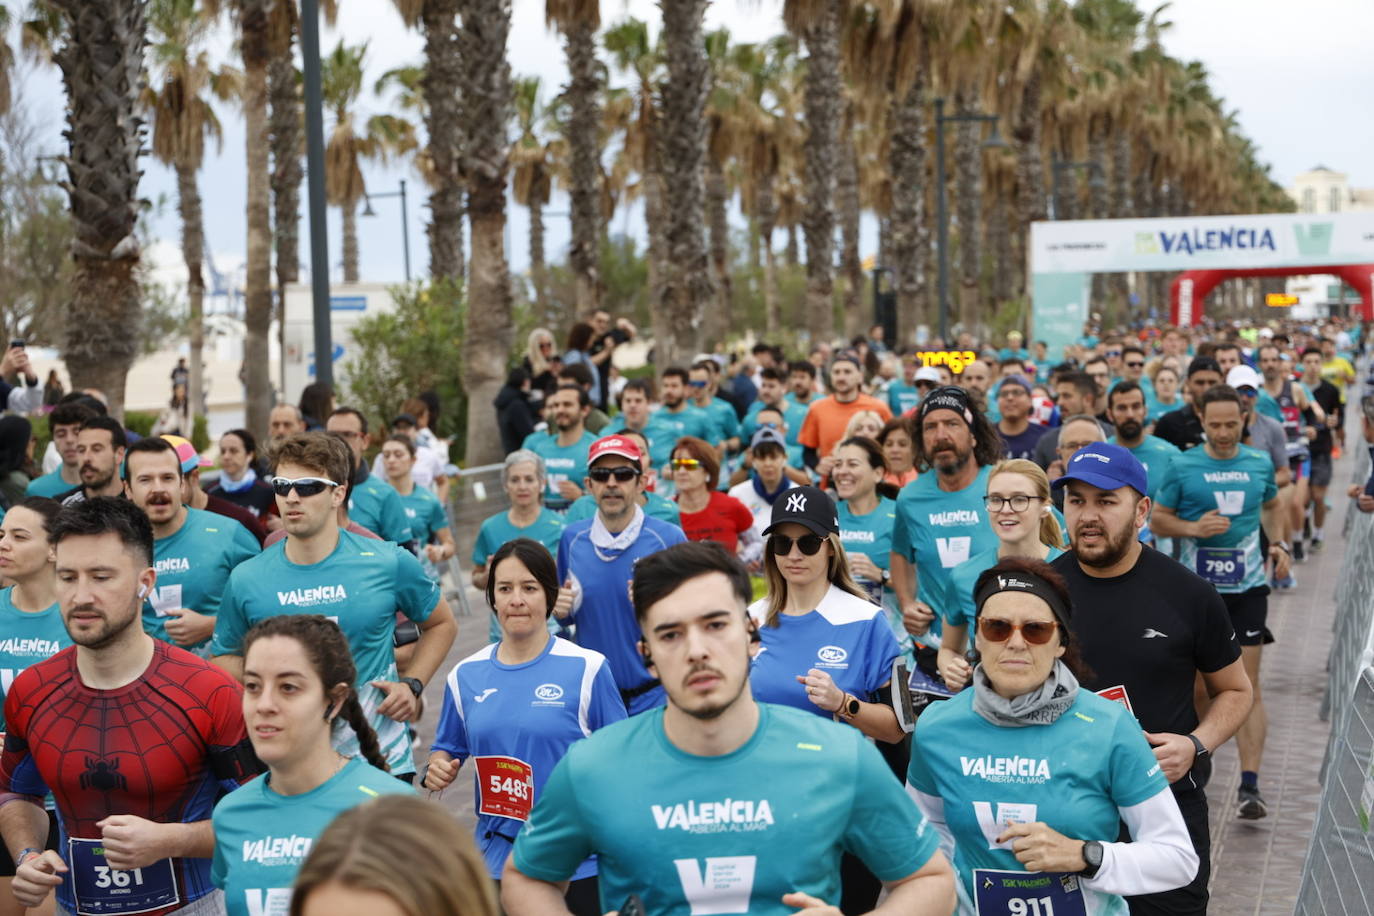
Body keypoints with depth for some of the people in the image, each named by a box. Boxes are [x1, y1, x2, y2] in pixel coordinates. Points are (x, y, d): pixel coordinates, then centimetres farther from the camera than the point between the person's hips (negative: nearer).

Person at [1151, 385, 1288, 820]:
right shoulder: (1182, 466, -2)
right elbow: (1157, 518, 3)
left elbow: (1273, 505, 24)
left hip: (1247, 587, 1)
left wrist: (1278, 543, 7)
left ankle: (1250, 785, -7)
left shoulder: (1259, 463, 6)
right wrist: (1194, 528, -15)